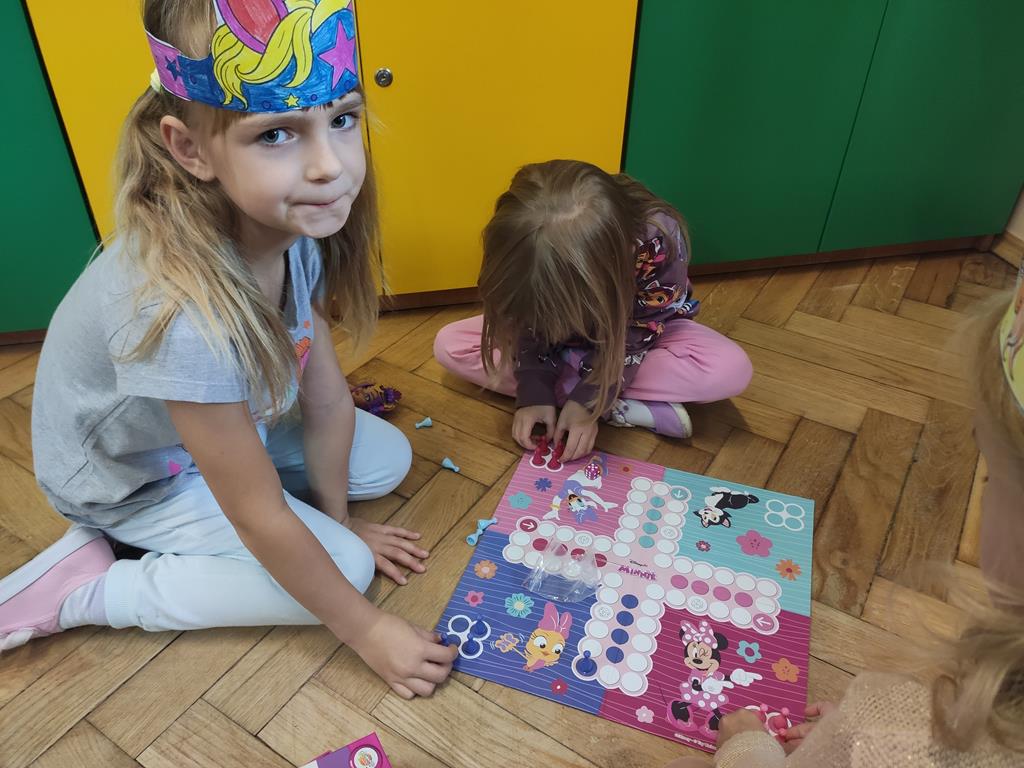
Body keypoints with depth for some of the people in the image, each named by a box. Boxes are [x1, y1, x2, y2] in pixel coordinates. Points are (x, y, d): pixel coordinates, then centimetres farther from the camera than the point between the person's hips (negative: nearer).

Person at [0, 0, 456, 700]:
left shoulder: (297, 223, -22)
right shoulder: (184, 310, -42)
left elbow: (328, 396, -11)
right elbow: (259, 517, -32)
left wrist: (338, 517, -2)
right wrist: (366, 630, -20)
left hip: (232, 418, 7)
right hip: (130, 475, -6)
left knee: (388, 459, 5)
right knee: (344, 566, -12)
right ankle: (80, 590, -1)